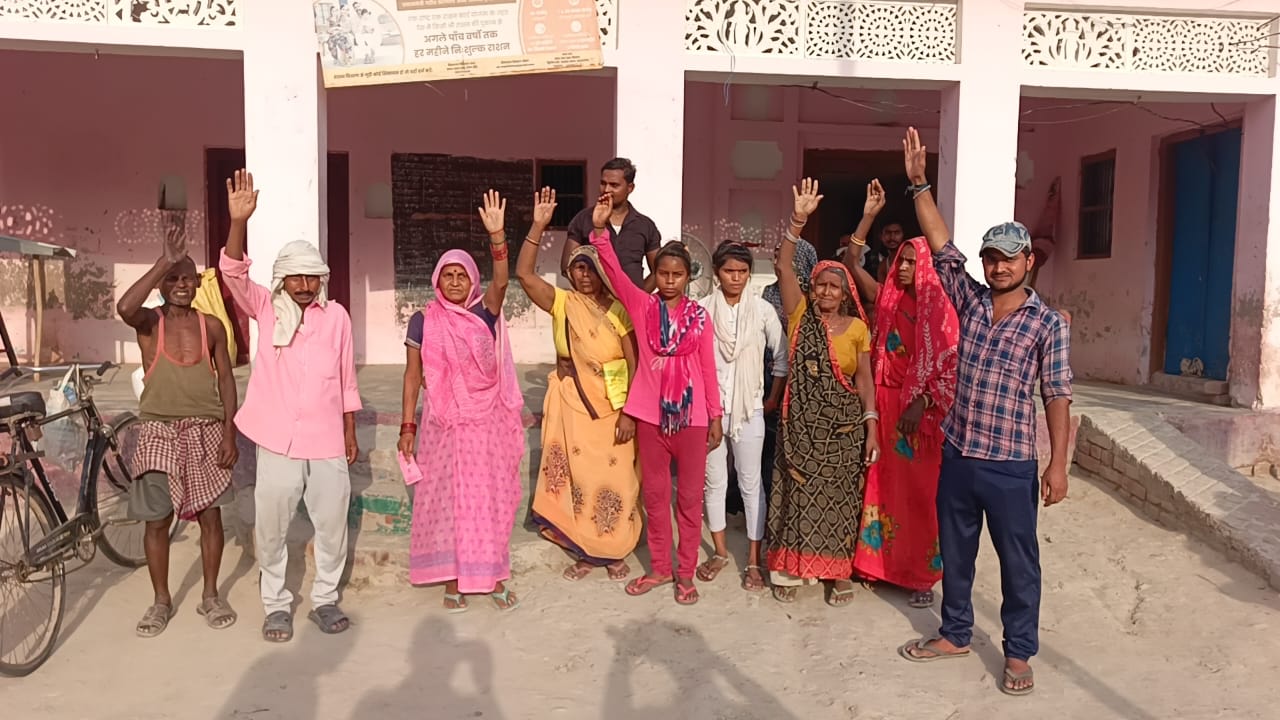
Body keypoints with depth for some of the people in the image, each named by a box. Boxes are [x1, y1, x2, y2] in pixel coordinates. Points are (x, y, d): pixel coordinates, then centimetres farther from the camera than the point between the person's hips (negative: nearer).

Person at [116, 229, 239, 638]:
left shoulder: (212, 326, 1)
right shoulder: (148, 322, -4)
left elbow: (226, 380, 4)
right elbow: (124, 307, -30)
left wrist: (230, 434, -2)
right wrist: (163, 262, -29)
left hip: (206, 431, 1)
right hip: (159, 432, -1)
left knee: (210, 516, 8)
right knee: (157, 521, 7)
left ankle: (210, 597, 24)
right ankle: (161, 601, 25)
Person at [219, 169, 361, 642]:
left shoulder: (336, 316, 2)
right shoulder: (267, 310, 0)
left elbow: (346, 379, 8)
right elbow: (233, 275, -18)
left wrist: (351, 433, 10)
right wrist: (238, 222, -32)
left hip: (327, 442, 1)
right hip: (278, 441, -1)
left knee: (332, 525, 9)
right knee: (270, 528, 8)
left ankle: (325, 599, 28)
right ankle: (276, 604, 27)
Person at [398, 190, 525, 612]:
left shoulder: (485, 313, -1)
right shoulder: (424, 321, 0)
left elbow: (501, 282, -21)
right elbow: (412, 375, 1)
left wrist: (497, 235, -35)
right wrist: (407, 427, -2)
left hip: (488, 422, 0)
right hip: (444, 424, 0)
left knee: (491, 498, 7)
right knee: (448, 500, 6)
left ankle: (493, 576, 20)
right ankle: (454, 578, 19)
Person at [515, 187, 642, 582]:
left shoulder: (619, 311, -5)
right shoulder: (562, 303, 0)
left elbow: (633, 365, -7)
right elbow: (524, 274, -12)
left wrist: (629, 413, -13)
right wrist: (538, 226, -19)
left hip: (612, 408, -1)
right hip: (571, 404, 1)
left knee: (613, 481, 7)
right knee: (576, 478, 9)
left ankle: (615, 553, 25)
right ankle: (584, 552, 24)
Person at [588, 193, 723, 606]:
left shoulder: (698, 315, 0)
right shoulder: (642, 307, 0)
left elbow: (708, 367, 2)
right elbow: (615, 272, -13)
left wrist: (716, 415, 2)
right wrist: (600, 231, -26)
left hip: (692, 415, -1)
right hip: (651, 413, 1)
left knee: (689, 496, 8)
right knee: (655, 494, 12)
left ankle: (686, 572, 22)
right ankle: (659, 568, 27)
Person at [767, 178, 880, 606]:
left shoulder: (857, 328, 2)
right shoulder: (800, 317, 1)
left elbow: (865, 380, 2)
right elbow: (784, 267, -9)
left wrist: (872, 427, -5)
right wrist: (798, 220, -19)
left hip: (844, 428, 0)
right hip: (802, 424, 0)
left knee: (839, 499, 7)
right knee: (797, 495, 6)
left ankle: (840, 573, 20)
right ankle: (790, 570, 17)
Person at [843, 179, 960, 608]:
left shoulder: (939, 309, -5)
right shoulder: (886, 299, 7)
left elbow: (947, 368, -9)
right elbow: (851, 264, 4)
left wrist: (920, 405, -20)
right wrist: (868, 216, -3)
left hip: (920, 410, -4)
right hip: (883, 402, 4)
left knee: (919, 489, 1)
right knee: (882, 483, 9)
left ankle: (922, 574, 11)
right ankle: (879, 561, 21)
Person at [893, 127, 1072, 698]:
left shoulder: (1048, 324, -6)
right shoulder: (971, 301, 4)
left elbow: (1057, 396, -7)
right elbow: (941, 245, 1)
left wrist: (1059, 464, -11)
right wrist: (918, 183, -5)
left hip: (1011, 465, -4)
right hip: (957, 455, 4)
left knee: (1018, 562, 9)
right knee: (954, 553, 17)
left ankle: (1019, 652, 26)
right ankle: (955, 634, 35)